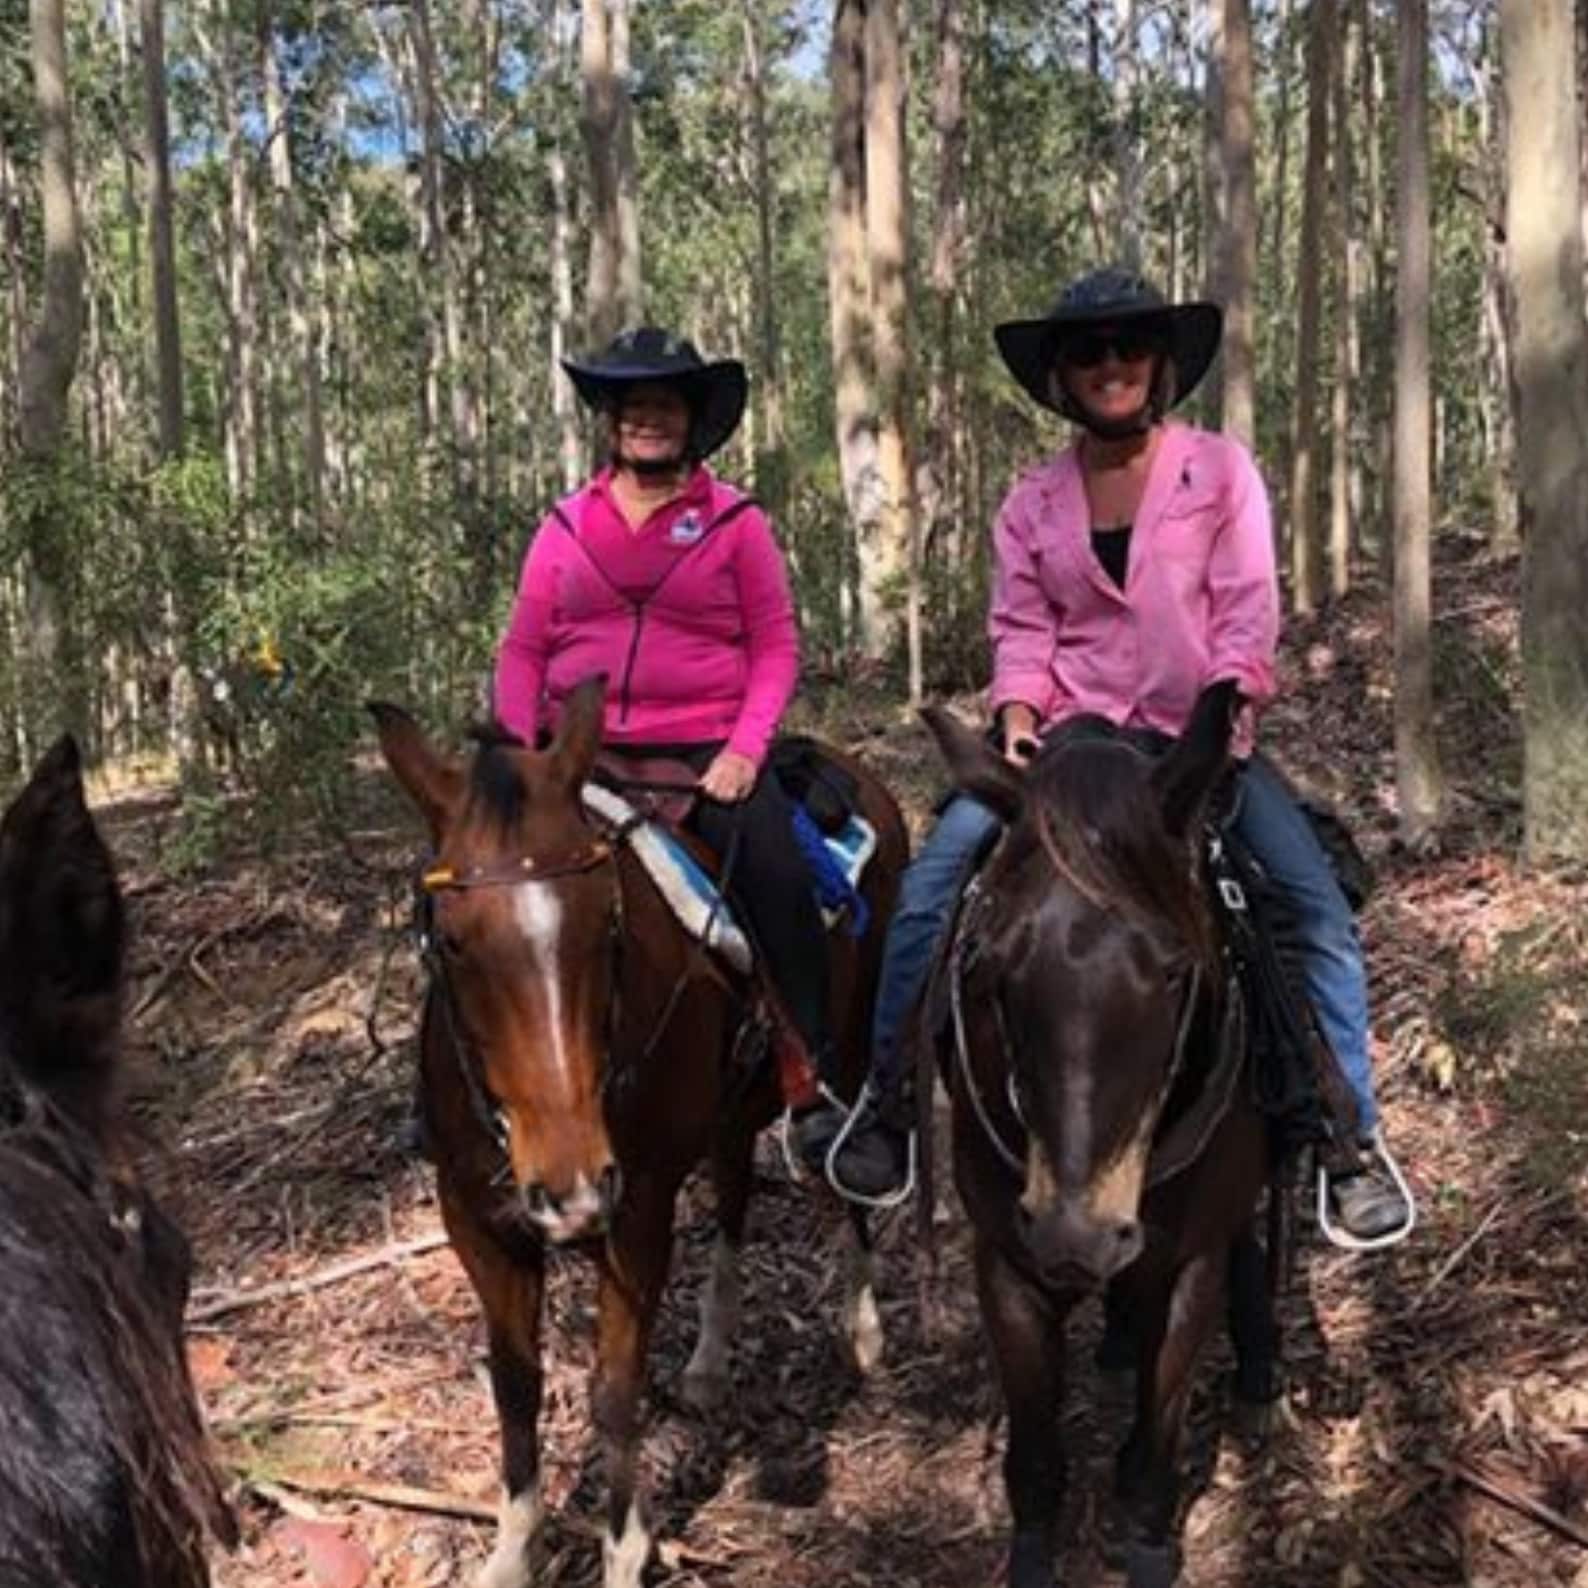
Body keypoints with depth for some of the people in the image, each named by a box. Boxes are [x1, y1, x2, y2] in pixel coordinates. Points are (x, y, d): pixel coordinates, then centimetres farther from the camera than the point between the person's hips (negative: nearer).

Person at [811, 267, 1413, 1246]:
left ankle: (1353, 1137, -2)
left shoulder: (1222, 471, 2)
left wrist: (1230, 709, -19)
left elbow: (1249, 611, -5)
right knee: (931, 881, -15)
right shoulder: (1033, 505, 8)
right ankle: (886, 1098, 2)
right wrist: (1018, 722, -13)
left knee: (1318, 902, -17)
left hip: (1200, 736, -1)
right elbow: (1023, 634, 5)